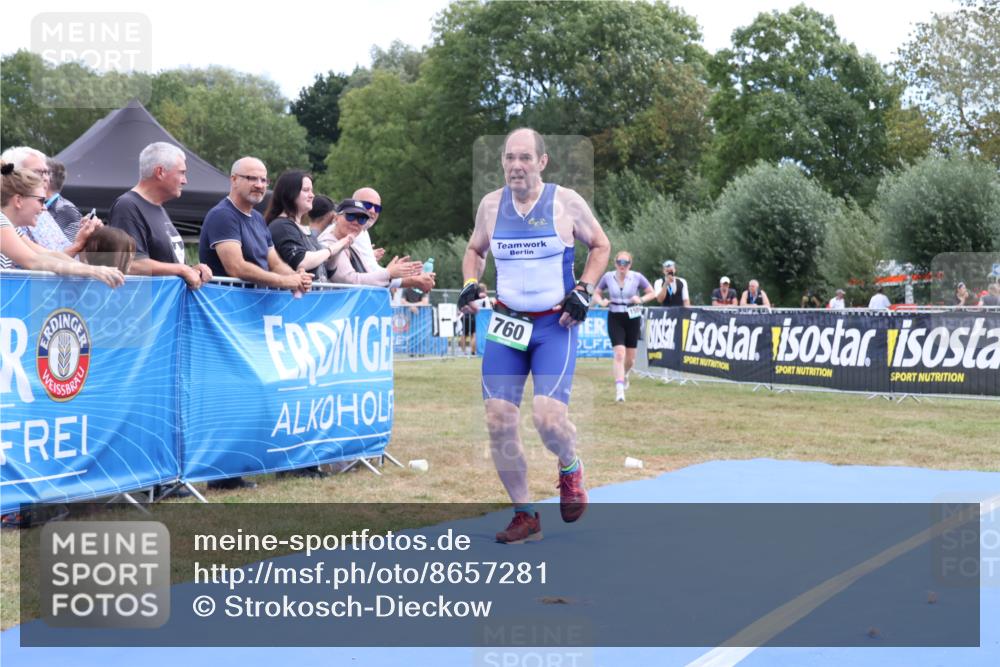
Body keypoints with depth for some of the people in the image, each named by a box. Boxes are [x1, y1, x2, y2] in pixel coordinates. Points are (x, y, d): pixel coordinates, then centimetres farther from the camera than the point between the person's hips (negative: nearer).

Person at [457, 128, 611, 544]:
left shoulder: (566, 202, -4)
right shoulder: (491, 204, 5)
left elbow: (601, 246, 8)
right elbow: (475, 249, 21)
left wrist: (583, 291, -4)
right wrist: (470, 283, 2)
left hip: (555, 325, -3)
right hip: (506, 322, 4)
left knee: (549, 418, -19)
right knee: (498, 421, -4)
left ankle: (570, 470, 18)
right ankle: (524, 515, 12)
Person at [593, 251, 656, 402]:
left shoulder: (637, 277, -5)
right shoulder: (608, 277, -2)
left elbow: (652, 293, 2)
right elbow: (596, 293, 10)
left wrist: (641, 299, -17)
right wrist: (601, 301, -12)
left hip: (632, 319, 1)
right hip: (615, 318, -1)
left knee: (630, 357, 9)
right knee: (619, 353, -16)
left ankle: (624, 374, 43)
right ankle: (619, 389, -18)